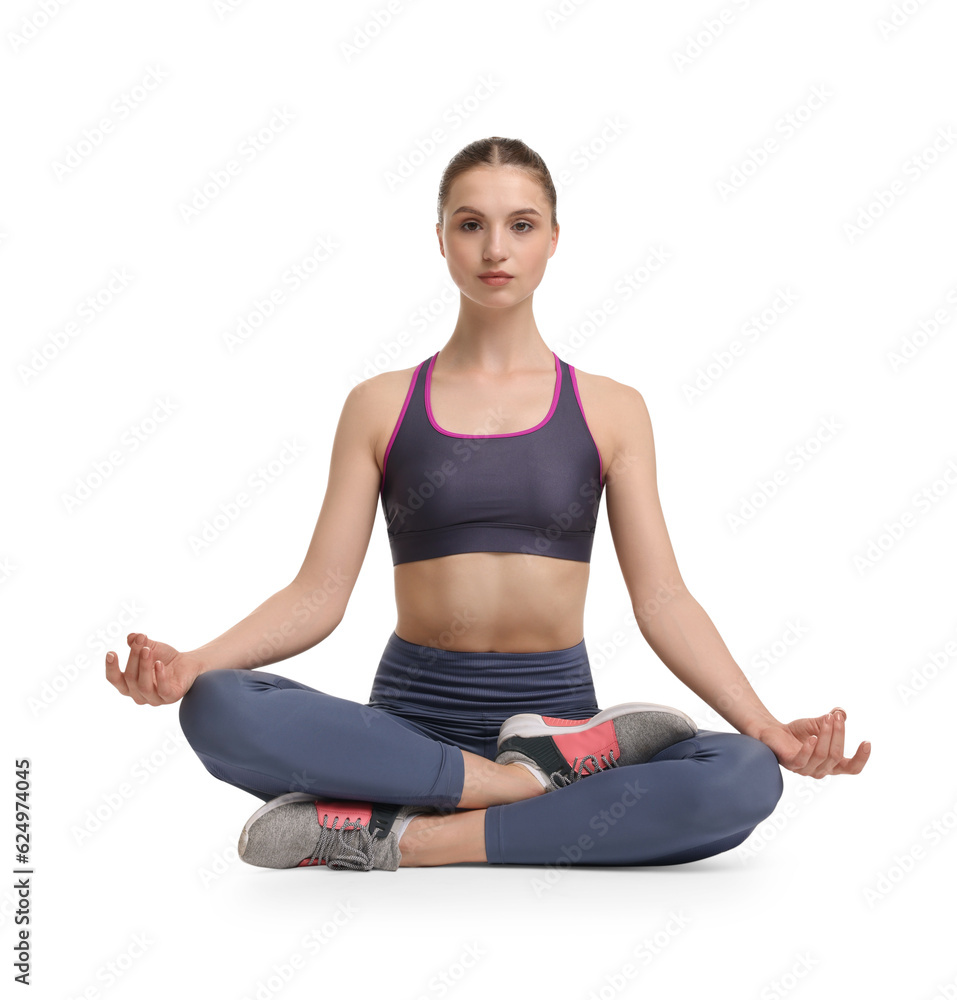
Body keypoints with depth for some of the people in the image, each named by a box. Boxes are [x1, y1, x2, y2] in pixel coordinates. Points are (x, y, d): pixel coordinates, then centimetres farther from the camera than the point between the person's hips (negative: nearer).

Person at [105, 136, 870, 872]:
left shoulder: (610, 410, 7)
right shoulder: (381, 406, 7)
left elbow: (662, 600, 1)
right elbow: (320, 594, 1)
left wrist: (766, 726, -13)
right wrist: (191, 664, -17)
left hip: (556, 706, 1)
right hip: (413, 718, 0)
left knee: (745, 777, -30)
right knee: (217, 709, -30)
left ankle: (402, 840, -24)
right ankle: (536, 778, -21)